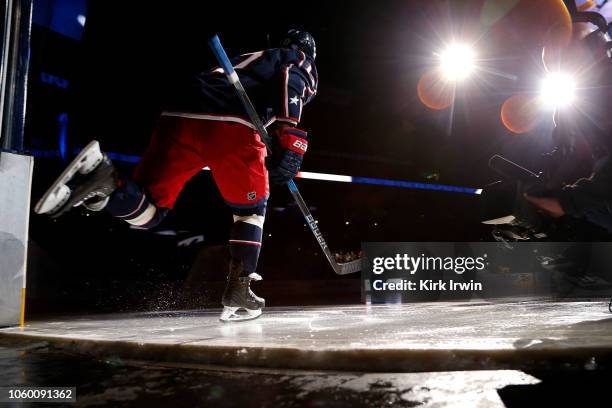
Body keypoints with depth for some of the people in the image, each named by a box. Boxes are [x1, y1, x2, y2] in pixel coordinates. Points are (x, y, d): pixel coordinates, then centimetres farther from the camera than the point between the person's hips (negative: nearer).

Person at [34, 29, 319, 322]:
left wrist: (265, 162, 47)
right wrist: (290, 142, -9)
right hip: (230, 125, -5)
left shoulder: (249, 59, 44)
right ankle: (238, 291, 10)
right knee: (251, 207, 15)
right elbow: (289, 79, -1)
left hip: (180, 117, 5)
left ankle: (105, 182, -23)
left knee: (146, 213, 5)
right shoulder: (301, 62, 25)